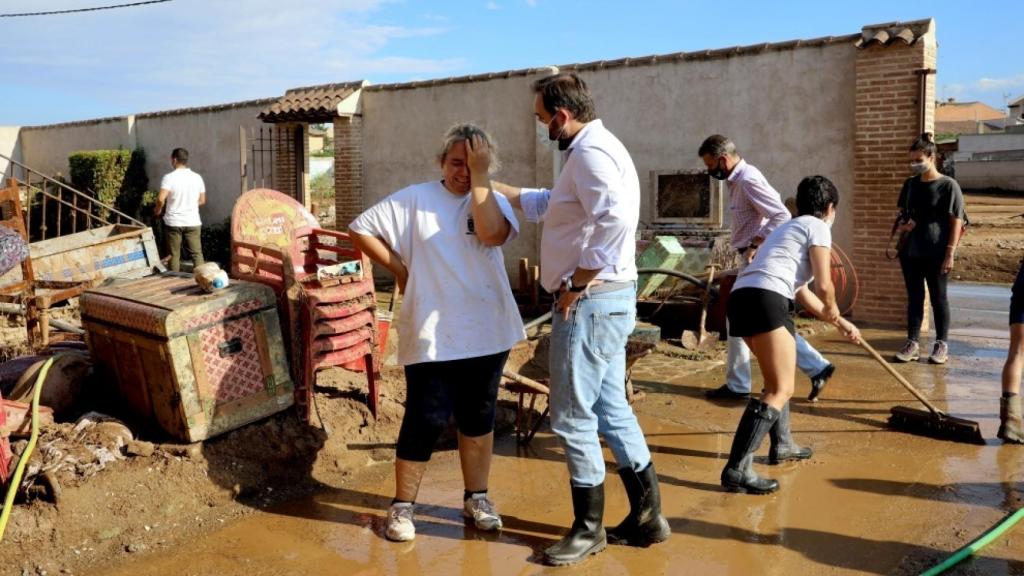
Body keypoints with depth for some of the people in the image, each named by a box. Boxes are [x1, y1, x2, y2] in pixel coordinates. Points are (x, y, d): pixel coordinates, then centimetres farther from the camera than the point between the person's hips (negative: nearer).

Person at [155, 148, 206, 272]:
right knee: (196, 253, 5)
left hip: (173, 222, -2)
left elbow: (161, 199, -18)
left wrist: (158, 210, 2)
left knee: (174, 255, 8)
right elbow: (202, 200, 9)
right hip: (193, 222, 2)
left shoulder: (169, 177, -10)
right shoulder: (197, 177, 2)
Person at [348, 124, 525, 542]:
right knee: (426, 420, 0)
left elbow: (492, 234, -19)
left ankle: (476, 497, 31)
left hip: (485, 333, 3)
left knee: (479, 417, 14)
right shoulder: (415, 199, -1)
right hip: (431, 335, -2)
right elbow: (360, 229, 1)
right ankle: (402, 505, 18)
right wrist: (398, 269, -2)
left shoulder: (493, 200, 3)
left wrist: (480, 175, -17)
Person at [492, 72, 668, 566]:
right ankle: (648, 516, 24)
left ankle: (589, 528, 15)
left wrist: (577, 283, -24)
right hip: (604, 300, 11)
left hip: (591, 301, -11)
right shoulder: (592, 150, 18)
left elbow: (615, 219, -33)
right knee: (611, 410, 15)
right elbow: (551, 204, 30)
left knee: (571, 417, 0)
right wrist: (495, 187, 28)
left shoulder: (590, 152, -16)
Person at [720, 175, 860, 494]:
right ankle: (737, 469, -17)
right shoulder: (817, 226, 7)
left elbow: (801, 291, 38)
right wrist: (832, 309, 22)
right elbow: (823, 285, -2)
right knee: (781, 390, -8)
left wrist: (841, 323, 46)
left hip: (741, 299, 9)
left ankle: (781, 444, 40)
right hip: (764, 300, -9)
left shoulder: (790, 228, 33)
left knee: (779, 376, 28)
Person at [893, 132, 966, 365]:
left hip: (937, 253, -5)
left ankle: (941, 345, 14)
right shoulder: (910, 184, 9)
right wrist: (903, 225, -2)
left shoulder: (948, 185, -7)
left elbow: (956, 222, -9)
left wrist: (950, 253, -14)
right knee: (914, 298, 8)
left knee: (938, 298, 5)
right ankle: (913, 343, 13)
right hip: (910, 252, 5)